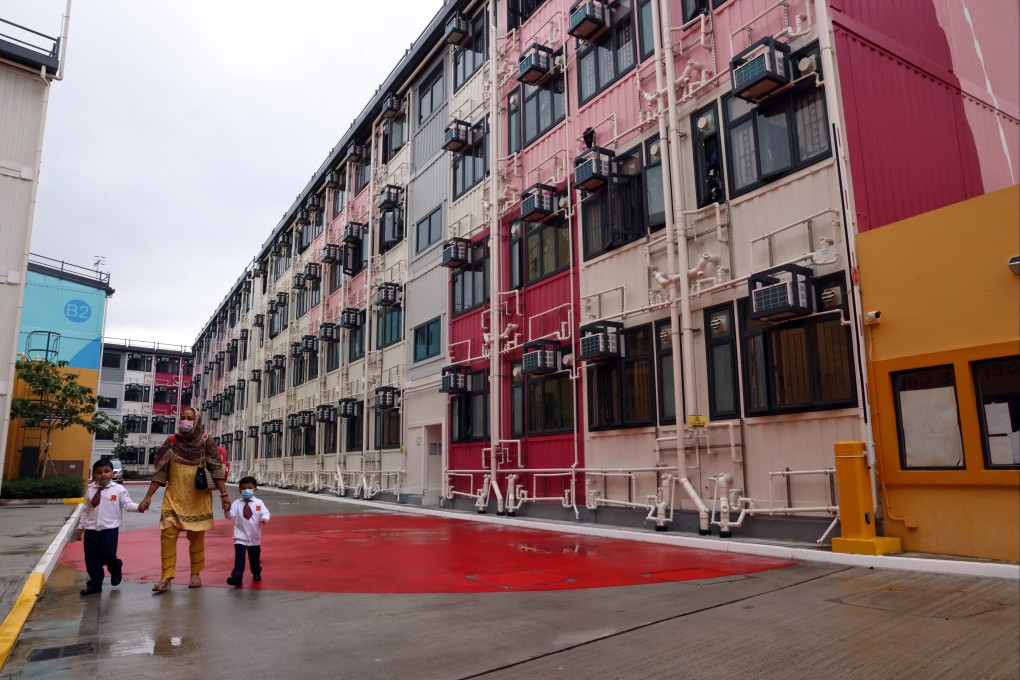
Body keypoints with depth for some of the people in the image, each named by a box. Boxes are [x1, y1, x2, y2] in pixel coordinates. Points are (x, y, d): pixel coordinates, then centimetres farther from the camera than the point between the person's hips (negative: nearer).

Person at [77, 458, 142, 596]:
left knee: (107, 555, -10)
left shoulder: (119, 489, -3)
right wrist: (81, 526, 16)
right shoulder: (90, 490, 9)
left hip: (110, 529, -4)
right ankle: (95, 583, 20)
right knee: (91, 558, 6)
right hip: (91, 529, 4)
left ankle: (115, 568, 23)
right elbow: (86, 510, 16)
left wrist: (138, 507, -28)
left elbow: (127, 505, -8)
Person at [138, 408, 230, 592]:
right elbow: (159, 472, 4)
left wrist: (224, 494, -13)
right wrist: (148, 496, 0)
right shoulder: (171, 442, 2)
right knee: (167, 534, -7)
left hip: (198, 499, -2)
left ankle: (195, 574, 19)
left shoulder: (205, 442, -3)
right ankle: (166, 577, 0)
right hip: (174, 498, 2)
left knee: (196, 536, 6)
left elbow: (216, 470, -6)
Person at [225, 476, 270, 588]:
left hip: (254, 537, 1)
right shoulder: (237, 503, -4)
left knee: (254, 557, 17)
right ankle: (236, 577, -12)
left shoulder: (259, 503, -5)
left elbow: (266, 513, -13)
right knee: (239, 557, -12)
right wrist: (227, 510, -32)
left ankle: (256, 573, 39)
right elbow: (230, 516, -12)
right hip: (240, 537, -1)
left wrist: (265, 518, -34)